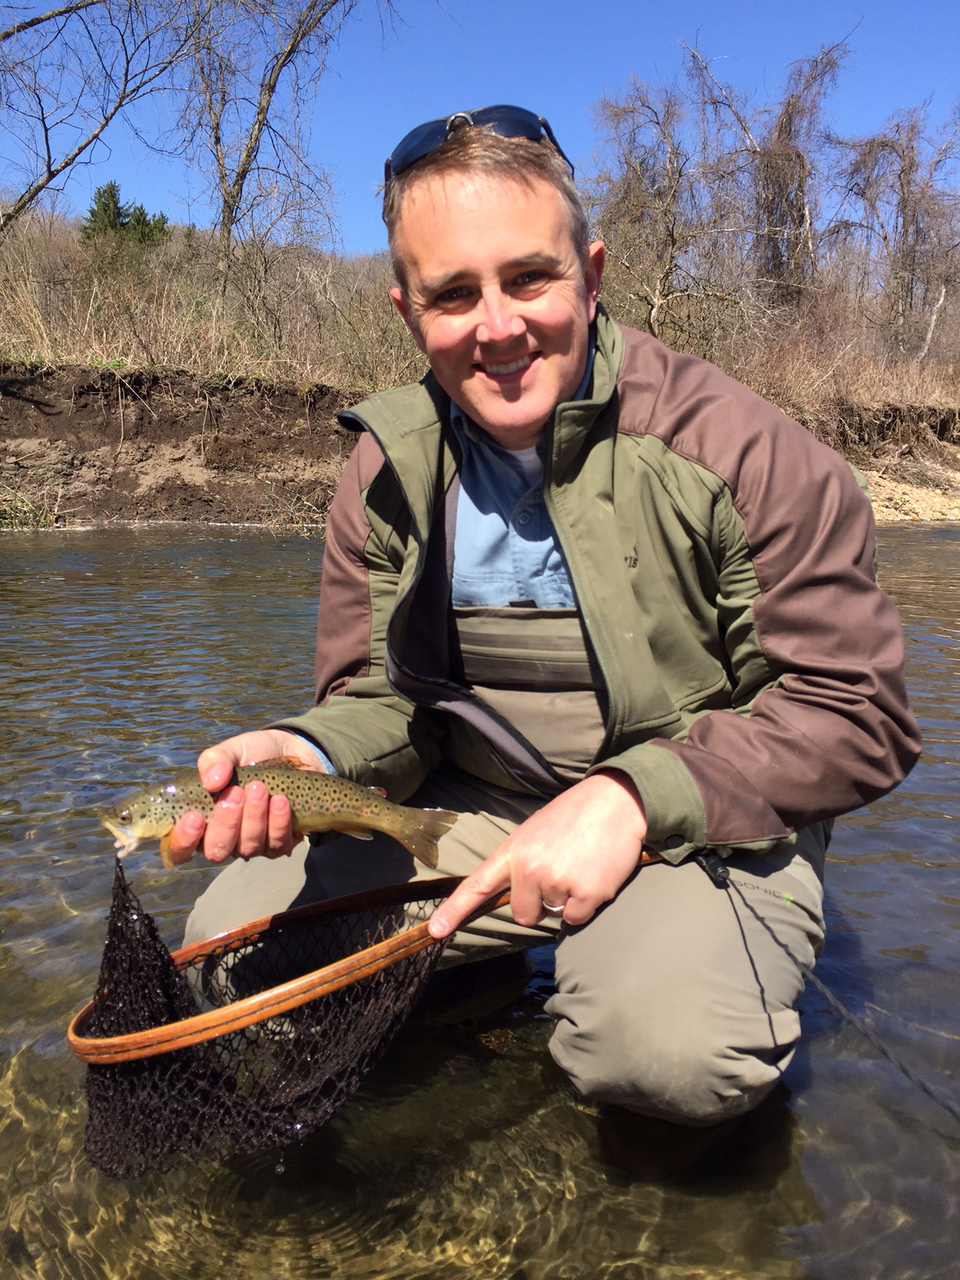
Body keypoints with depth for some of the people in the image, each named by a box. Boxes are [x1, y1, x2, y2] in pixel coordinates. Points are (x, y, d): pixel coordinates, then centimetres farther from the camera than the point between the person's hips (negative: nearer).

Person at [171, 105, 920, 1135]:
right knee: (229, 936, -6)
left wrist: (632, 799, -26)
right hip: (471, 811, 5)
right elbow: (380, 698, 4)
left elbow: (858, 714, -14)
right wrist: (311, 754, -21)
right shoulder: (386, 473, -2)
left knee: (669, 1046, -33)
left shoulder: (739, 451, -17)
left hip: (704, 826, -3)